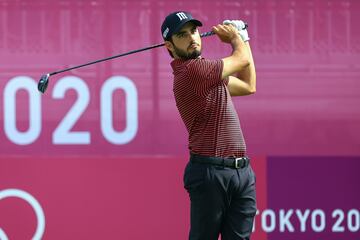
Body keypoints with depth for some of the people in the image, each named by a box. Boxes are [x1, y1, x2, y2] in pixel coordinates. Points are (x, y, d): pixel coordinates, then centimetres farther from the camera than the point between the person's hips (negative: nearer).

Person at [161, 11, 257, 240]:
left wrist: (242, 37, 27)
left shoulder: (207, 72, 17)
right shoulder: (191, 70, -13)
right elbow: (243, 59, -1)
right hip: (211, 172, -9)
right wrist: (236, 36, 21)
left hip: (242, 170, 9)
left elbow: (248, 86, 30)